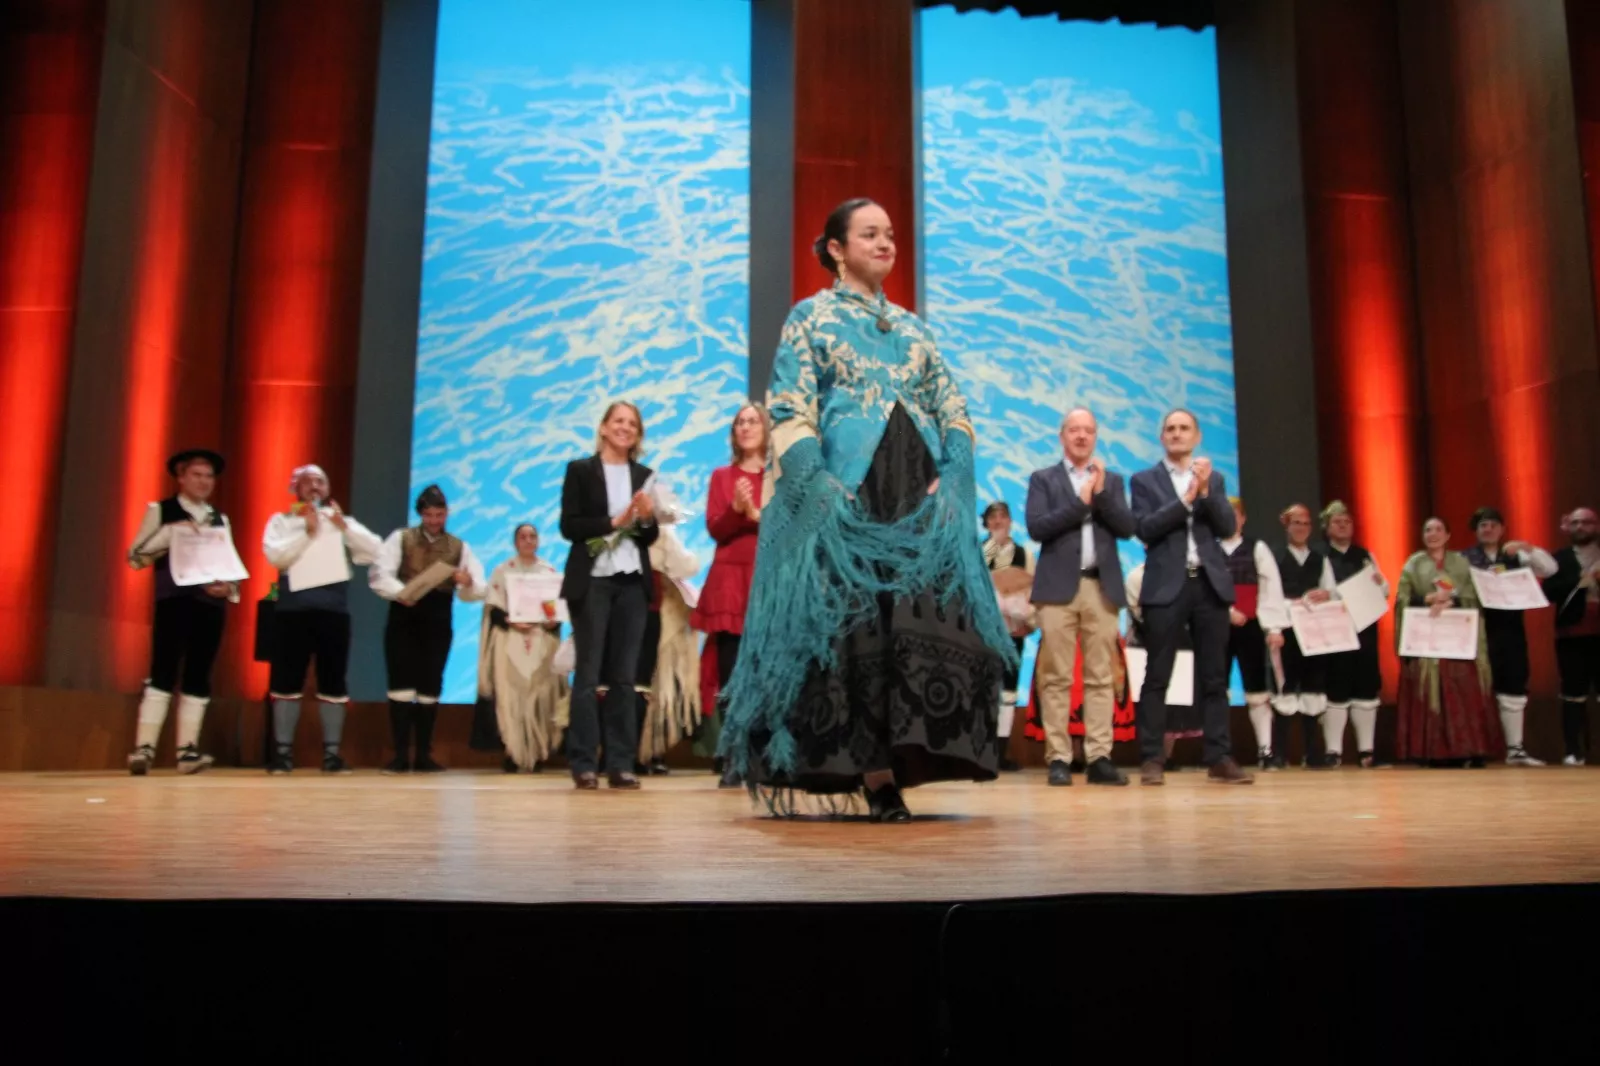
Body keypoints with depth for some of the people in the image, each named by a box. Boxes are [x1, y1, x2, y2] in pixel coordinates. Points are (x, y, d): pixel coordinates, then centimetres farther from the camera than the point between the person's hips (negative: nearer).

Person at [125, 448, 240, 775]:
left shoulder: (220, 520, 17)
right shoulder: (160, 511, 5)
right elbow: (135, 557, -3)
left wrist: (228, 587, -4)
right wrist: (170, 532, -15)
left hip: (211, 605, 4)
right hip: (172, 601, -4)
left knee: (199, 677, 4)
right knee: (163, 673, -12)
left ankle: (188, 750, 7)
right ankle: (144, 748, -10)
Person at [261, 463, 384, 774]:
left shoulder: (341, 521, 15)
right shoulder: (281, 521, 10)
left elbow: (374, 550, 3)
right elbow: (275, 556, -7)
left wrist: (344, 526, -5)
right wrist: (307, 533, -11)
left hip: (334, 609, 2)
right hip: (293, 609, -1)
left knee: (333, 682, 3)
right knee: (287, 680, 0)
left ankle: (332, 752, 8)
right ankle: (283, 751, 8)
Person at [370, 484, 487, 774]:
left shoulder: (459, 547, 10)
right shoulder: (400, 538, 7)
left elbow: (480, 590, 3)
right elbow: (379, 574, -6)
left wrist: (468, 582, -20)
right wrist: (399, 592, -24)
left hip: (438, 621, 2)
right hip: (404, 617, -1)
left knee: (430, 688, 5)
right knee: (402, 685, -5)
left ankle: (424, 755, 13)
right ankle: (401, 755, 0)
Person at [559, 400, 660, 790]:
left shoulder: (645, 475, 13)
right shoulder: (580, 470, 4)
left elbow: (650, 538, 12)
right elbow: (569, 526, -5)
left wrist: (647, 519, -9)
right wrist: (615, 521, -13)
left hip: (633, 582, 3)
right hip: (592, 581, -3)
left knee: (625, 675, 4)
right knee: (588, 673, -2)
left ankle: (621, 764, 7)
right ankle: (583, 764, 2)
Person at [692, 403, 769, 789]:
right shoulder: (721, 476, 14)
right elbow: (714, 529, 4)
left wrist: (757, 514, -13)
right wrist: (735, 508, -14)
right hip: (730, 580, 1)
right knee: (730, 673, -3)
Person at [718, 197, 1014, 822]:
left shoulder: (911, 326, 22)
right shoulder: (810, 316, 8)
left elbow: (953, 409, 17)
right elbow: (789, 412, -2)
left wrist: (950, 478, 0)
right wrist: (821, 487, -15)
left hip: (919, 496, 5)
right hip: (843, 496, -5)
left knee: (925, 623, -6)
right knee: (855, 626, -9)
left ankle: (896, 761, 0)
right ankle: (877, 778, -4)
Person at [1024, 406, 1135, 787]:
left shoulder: (1111, 479, 17)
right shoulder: (1043, 478, 9)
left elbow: (1127, 528, 4)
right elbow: (1036, 528, -5)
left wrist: (1101, 492, -7)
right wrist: (1080, 501, -7)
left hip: (1102, 587, 3)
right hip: (1059, 586, -2)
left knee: (1101, 676, 1)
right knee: (1056, 678, -4)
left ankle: (1099, 758, 2)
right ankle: (1058, 759, -1)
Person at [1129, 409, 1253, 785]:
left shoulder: (1214, 479, 16)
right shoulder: (1145, 480, 8)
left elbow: (1227, 527, 3)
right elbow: (1144, 529, -7)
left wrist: (1205, 492, -10)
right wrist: (1186, 499, -13)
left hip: (1210, 584, 3)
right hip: (1167, 586, -3)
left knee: (1214, 677, 3)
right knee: (1157, 676, -3)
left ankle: (1219, 758, 6)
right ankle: (1152, 759, -1)